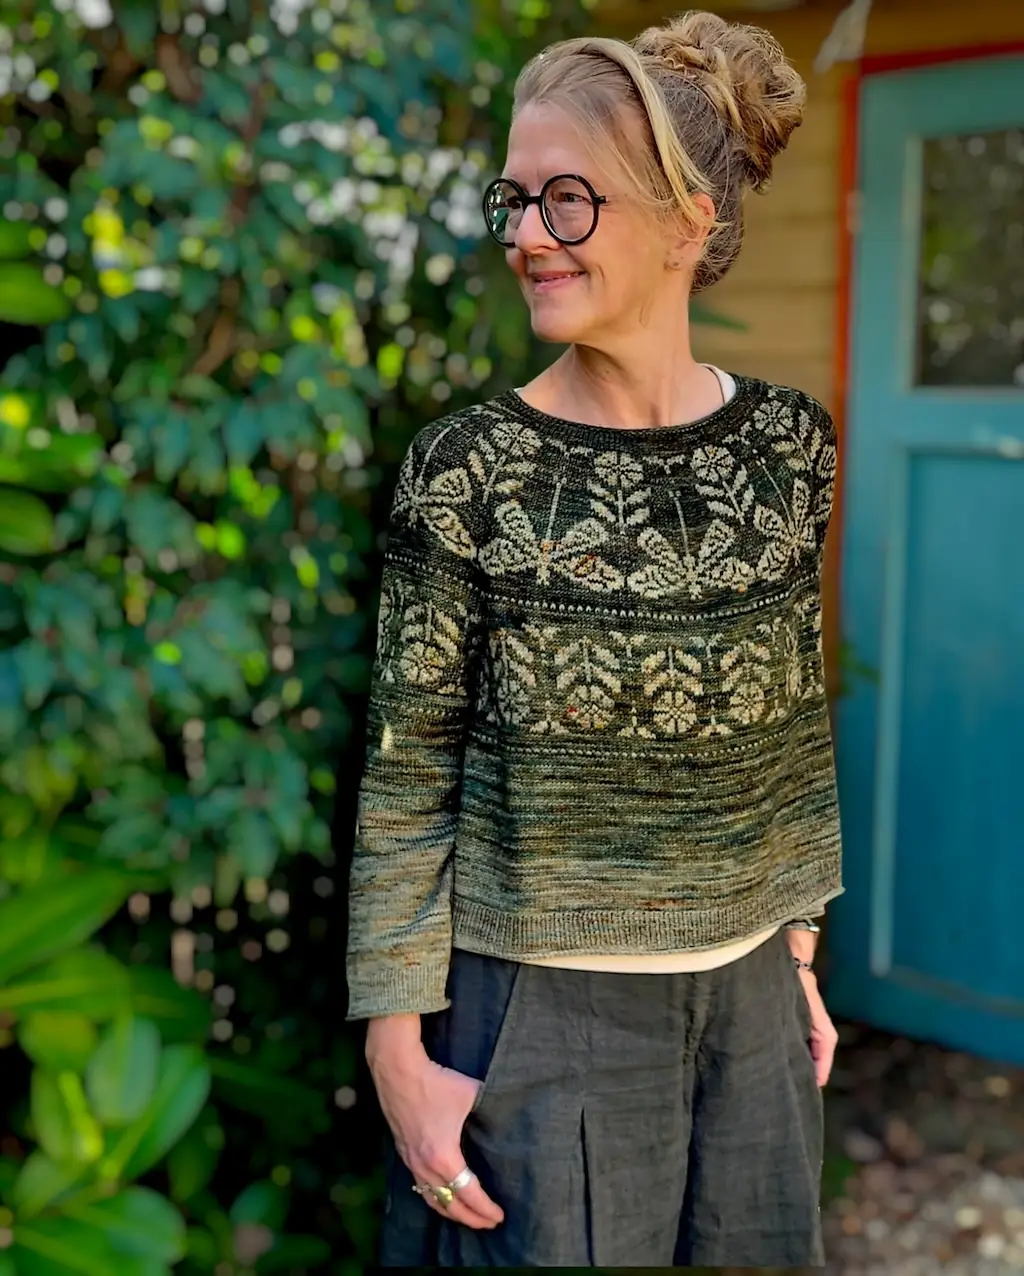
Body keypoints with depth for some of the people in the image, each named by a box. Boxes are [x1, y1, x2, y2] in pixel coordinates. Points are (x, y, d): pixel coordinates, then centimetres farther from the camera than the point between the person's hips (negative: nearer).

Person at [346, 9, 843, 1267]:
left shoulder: (788, 447, -3)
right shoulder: (463, 473, -12)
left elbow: (797, 727, 8)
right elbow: (405, 782, -8)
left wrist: (799, 952, 11)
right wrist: (399, 1054, -9)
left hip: (747, 1006, 4)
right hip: (531, 1014, -3)